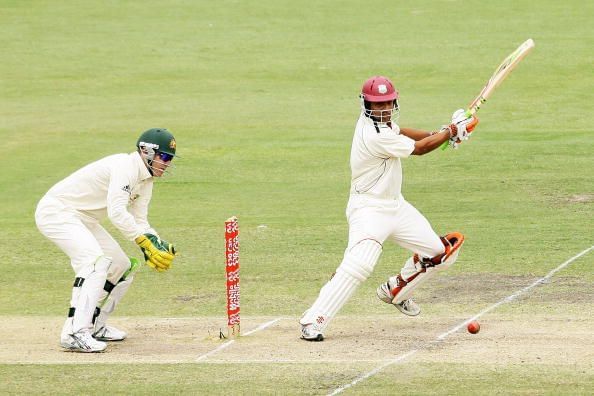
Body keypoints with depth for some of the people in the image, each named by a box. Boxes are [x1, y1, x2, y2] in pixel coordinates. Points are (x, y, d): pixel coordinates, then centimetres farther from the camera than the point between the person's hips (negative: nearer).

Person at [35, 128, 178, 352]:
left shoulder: (145, 182, 9)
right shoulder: (126, 166, -22)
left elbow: (139, 222, 8)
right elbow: (116, 212, -34)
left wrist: (159, 245, -11)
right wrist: (145, 243, -35)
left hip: (84, 220, 11)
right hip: (56, 210, -11)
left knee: (122, 267, 12)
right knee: (96, 261, -29)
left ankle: (94, 326, 23)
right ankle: (74, 333, -34)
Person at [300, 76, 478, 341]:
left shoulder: (379, 121, 2)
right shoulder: (375, 137, -25)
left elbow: (397, 131, 24)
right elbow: (419, 149, -13)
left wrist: (438, 134, 8)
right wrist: (452, 131, 0)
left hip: (396, 206, 10)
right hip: (369, 209, -10)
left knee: (440, 252, 12)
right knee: (358, 265, -29)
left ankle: (395, 291, 33)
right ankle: (313, 321, -26)